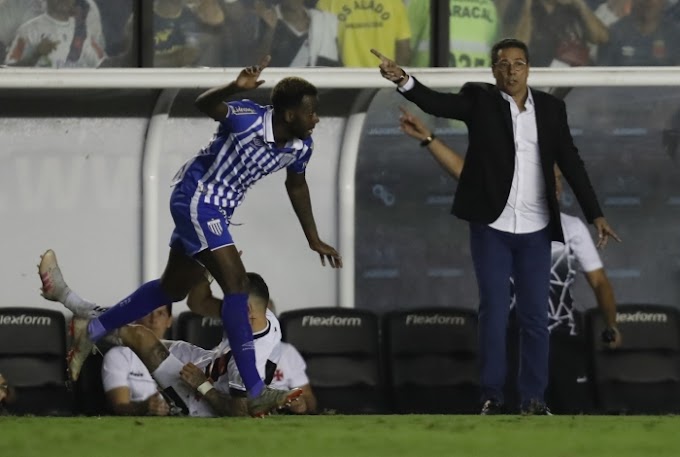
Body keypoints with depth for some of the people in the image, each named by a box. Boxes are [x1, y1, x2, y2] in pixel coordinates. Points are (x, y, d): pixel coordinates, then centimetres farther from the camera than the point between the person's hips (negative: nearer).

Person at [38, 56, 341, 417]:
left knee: (172, 289, 20)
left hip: (215, 210, 9)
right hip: (195, 197, -9)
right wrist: (234, 89, -62)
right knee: (236, 283, -19)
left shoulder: (301, 146, -3)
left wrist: (313, 240, 23)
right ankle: (256, 394, -22)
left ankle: (90, 332, 36)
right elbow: (204, 104, -41)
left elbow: (296, 185, 17)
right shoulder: (249, 119, -27)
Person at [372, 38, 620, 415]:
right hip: (491, 227, -2)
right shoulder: (479, 100, -2)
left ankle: (534, 398, 10)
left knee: (535, 316, 3)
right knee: (493, 313, -1)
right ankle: (492, 396, 6)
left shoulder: (550, 108, 5)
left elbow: (571, 163, 7)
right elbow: (437, 102, -19)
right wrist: (402, 79, -38)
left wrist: (595, 215, 4)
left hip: (536, 231, 2)